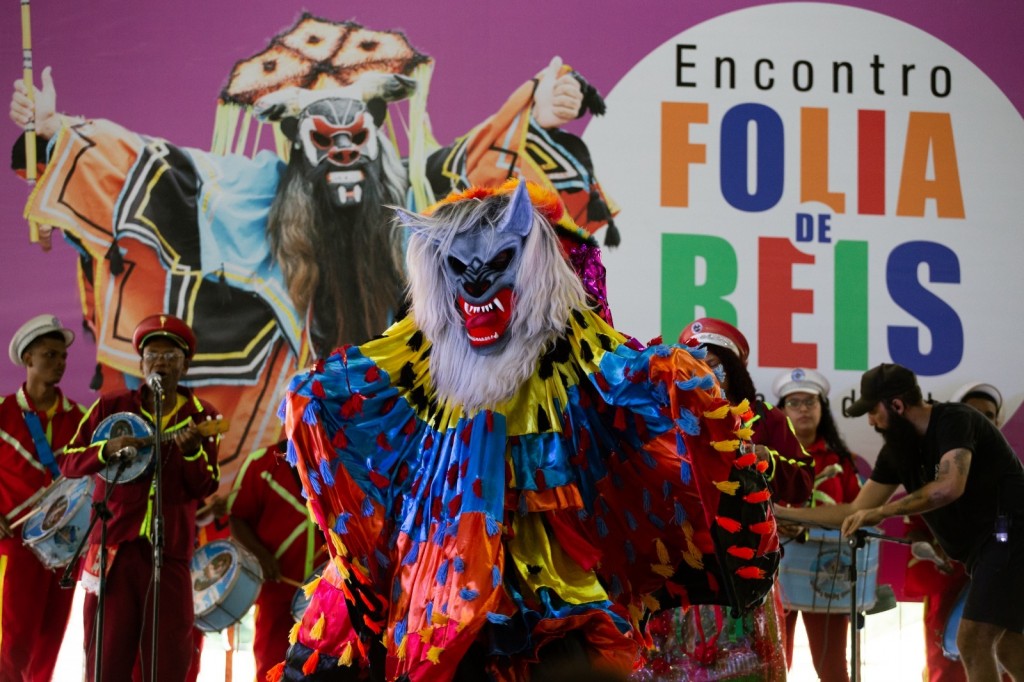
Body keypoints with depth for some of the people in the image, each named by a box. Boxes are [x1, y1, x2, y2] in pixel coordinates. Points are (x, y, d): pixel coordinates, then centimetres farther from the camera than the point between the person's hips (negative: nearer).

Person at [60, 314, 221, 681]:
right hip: (114, 546, 0)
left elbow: (206, 488, 1)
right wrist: (108, 450, -16)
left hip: (171, 553, 1)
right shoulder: (111, 407, 6)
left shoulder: (202, 416, 7)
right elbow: (68, 462, 3)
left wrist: (191, 449, -18)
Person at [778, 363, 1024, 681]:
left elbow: (950, 486, -35)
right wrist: (782, 513, 9)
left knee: (971, 643, -15)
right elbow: (857, 511, 12)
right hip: (980, 547, 10)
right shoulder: (897, 449, 7)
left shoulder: (955, 420, -18)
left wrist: (883, 510, -29)